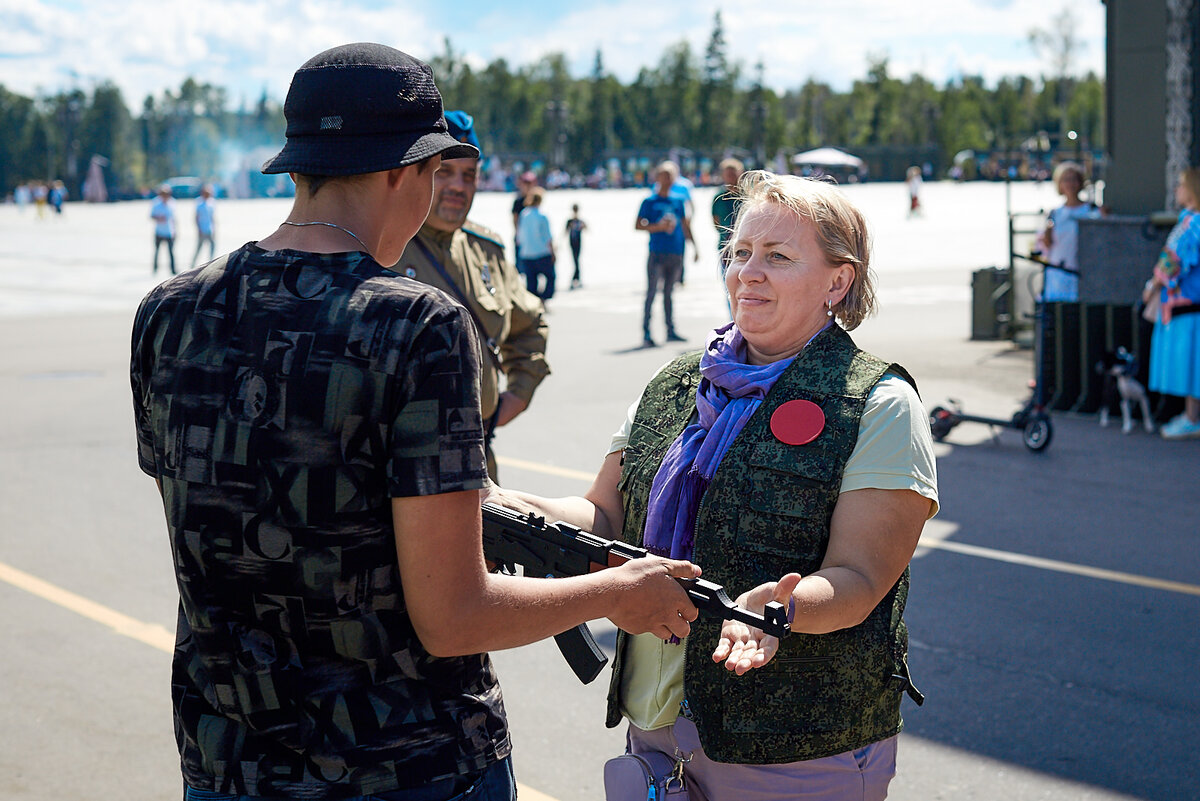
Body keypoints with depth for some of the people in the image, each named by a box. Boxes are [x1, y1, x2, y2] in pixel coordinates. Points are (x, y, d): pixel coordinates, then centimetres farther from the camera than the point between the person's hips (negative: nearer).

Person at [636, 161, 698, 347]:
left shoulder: (678, 201, 12)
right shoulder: (649, 202, -1)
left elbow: (685, 225, 19)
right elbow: (638, 225, -4)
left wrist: (694, 247, 15)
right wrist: (658, 227, -16)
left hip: (675, 253, 4)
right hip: (657, 253, -4)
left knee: (668, 293, 12)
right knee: (652, 292, -6)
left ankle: (671, 331, 16)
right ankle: (646, 333, -6)